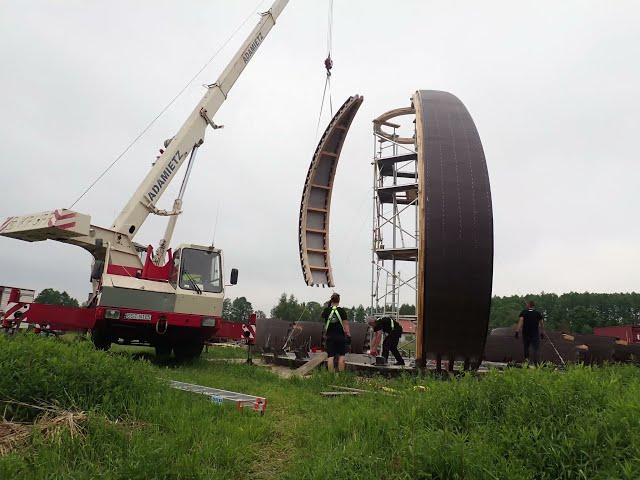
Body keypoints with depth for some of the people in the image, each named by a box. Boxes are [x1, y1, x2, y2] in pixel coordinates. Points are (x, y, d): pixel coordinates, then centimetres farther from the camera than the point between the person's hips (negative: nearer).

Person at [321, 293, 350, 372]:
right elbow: (345, 324, -8)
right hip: (340, 336, -2)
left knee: (330, 357, 2)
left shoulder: (327, 310, -1)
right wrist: (348, 335, -4)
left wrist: (327, 306, 18)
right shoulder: (342, 310, -7)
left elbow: (322, 315, 23)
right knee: (341, 356, 5)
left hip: (329, 337, 2)